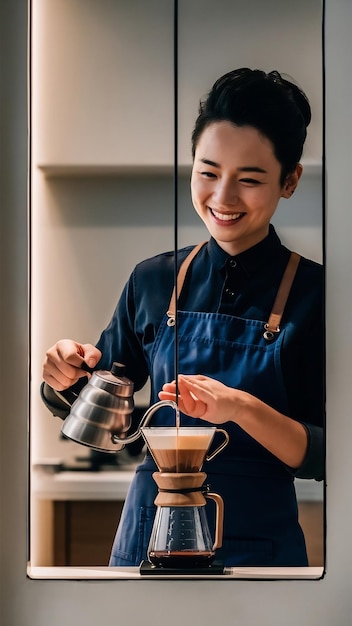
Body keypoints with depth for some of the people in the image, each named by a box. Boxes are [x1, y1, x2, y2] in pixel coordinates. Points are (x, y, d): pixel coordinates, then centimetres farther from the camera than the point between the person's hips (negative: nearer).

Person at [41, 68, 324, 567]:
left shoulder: (313, 292, -11)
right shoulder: (153, 281, 0)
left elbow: (324, 459, -14)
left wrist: (241, 407, -30)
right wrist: (64, 378, -11)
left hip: (257, 544, -3)